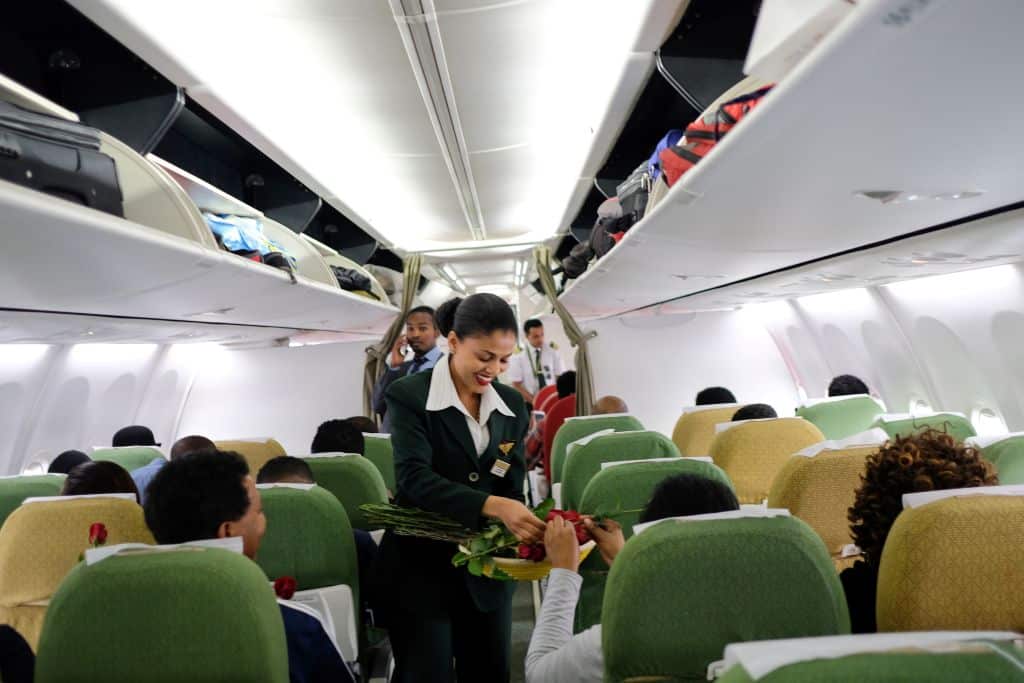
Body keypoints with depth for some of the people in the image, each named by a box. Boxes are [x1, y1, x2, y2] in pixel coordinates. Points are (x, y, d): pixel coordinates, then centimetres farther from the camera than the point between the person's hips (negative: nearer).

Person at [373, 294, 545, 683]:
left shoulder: (513, 405, 0)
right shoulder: (410, 396, -14)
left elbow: (513, 488, 0)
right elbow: (414, 479, -26)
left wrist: (522, 528, -20)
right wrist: (491, 506, -38)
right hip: (420, 568, -4)